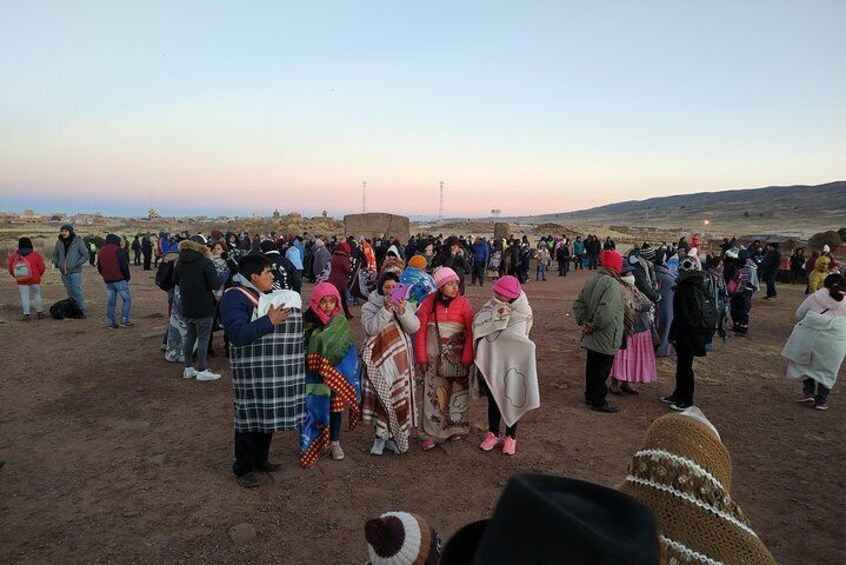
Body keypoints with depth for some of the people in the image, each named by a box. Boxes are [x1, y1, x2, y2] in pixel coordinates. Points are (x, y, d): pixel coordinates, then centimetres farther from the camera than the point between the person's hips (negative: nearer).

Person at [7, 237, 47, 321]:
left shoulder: (14, 256, 1)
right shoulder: (35, 255, -3)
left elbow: (10, 268, 4)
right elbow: (42, 268, -3)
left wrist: (17, 276, 18)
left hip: (21, 281, 0)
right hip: (34, 279, 0)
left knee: (24, 296, 5)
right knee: (37, 295, 11)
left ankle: (26, 314, 0)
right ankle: (40, 312, 16)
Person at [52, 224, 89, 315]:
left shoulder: (78, 241, -7)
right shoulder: (59, 242, 7)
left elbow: (85, 255, -5)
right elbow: (55, 254, 22)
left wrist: (77, 264, -13)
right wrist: (56, 263, 5)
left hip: (75, 272, -5)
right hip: (64, 272, 5)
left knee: (77, 291, -6)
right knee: (70, 292, 14)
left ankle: (81, 310, 2)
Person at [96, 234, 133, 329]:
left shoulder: (100, 251, 13)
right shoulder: (117, 250, -10)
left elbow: (99, 268, 17)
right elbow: (124, 265, -13)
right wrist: (127, 277, 1)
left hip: (107, 281, 7)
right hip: (119, 280, -7)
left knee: (110, 302, 11)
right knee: (127, 299, 2)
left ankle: (111, 323, 11)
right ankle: (124, 321, -4)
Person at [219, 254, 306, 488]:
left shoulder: (268, 295, 12)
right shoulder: (235, 298, -16)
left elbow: (282, 326, 22)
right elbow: (237, 334, -28)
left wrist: (295, 316, 3)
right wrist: (269, 321, -28)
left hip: (272, 370, 8)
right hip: (251, 371, -8)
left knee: (268, 414, 18)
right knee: (250, 417, 3)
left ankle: (260, 458, 35)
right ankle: (243, 468, 19)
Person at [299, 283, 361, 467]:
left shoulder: (341, 322, -3)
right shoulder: (307, 322, -8)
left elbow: (346, 351, -2)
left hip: (337, 375, 2)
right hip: (315, 377, -1)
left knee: (335, 407, 13)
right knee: (316, 409, 2)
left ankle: (335, 442, 29)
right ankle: (316, 443, 22)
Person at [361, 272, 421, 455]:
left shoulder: (405, 305, 7)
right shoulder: (369, 306, 0)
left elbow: (414, 327, -7)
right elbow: (371, 328, -17)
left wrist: (402, 311, -23)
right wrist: (386, 309, -25)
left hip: (401, 359, 3)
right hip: (379, 358, -3)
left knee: (400, 396, 5)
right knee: (382, 397, -6)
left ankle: (391, 436, 21)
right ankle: (381, 436, 11)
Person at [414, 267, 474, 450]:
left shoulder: (463, 303, -4)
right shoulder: (429, 302, -4)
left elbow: (471, 332, -6)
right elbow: (420, 331, -2)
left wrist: (467, 358, -9)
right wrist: (421, 358, -3)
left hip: (456, 357, 1)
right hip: (434, 357, 0)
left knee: (457, 391, 9)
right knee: (433, 393, 1)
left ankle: (454, 428, 27)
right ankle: (431, 434, 10)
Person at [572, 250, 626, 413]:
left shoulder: (592, 280, 6)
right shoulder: (613, 285, -23)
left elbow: (578, 304, 12)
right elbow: (606, 312, -32)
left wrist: (583, 321, 6)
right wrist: (594, 326, -18)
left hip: (592, 338, 9)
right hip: (606, 338, -8)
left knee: (592, 366, 19)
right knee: (602, 370, 4)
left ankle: (590, 396, 33)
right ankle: (598, 401, 15)